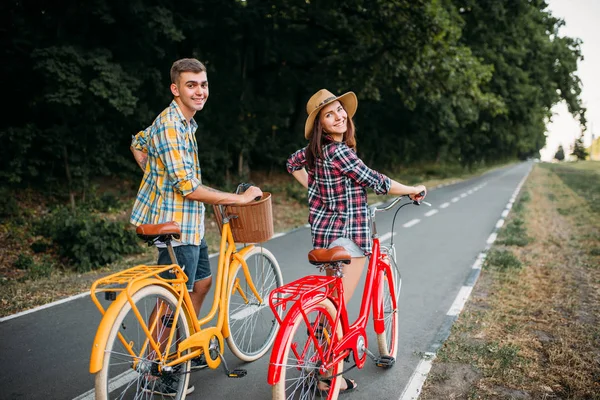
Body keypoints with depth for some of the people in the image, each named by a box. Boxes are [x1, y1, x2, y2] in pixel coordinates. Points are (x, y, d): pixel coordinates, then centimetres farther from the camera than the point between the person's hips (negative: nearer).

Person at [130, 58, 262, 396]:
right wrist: (239, 198, -20)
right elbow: (190, 188, -25)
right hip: (176, 223, -10)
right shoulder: (170, 127, -20)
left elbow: (138, 143, 26)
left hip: (190, 222, 10)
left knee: (202, 282, 20)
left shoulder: (183, 122, 11)